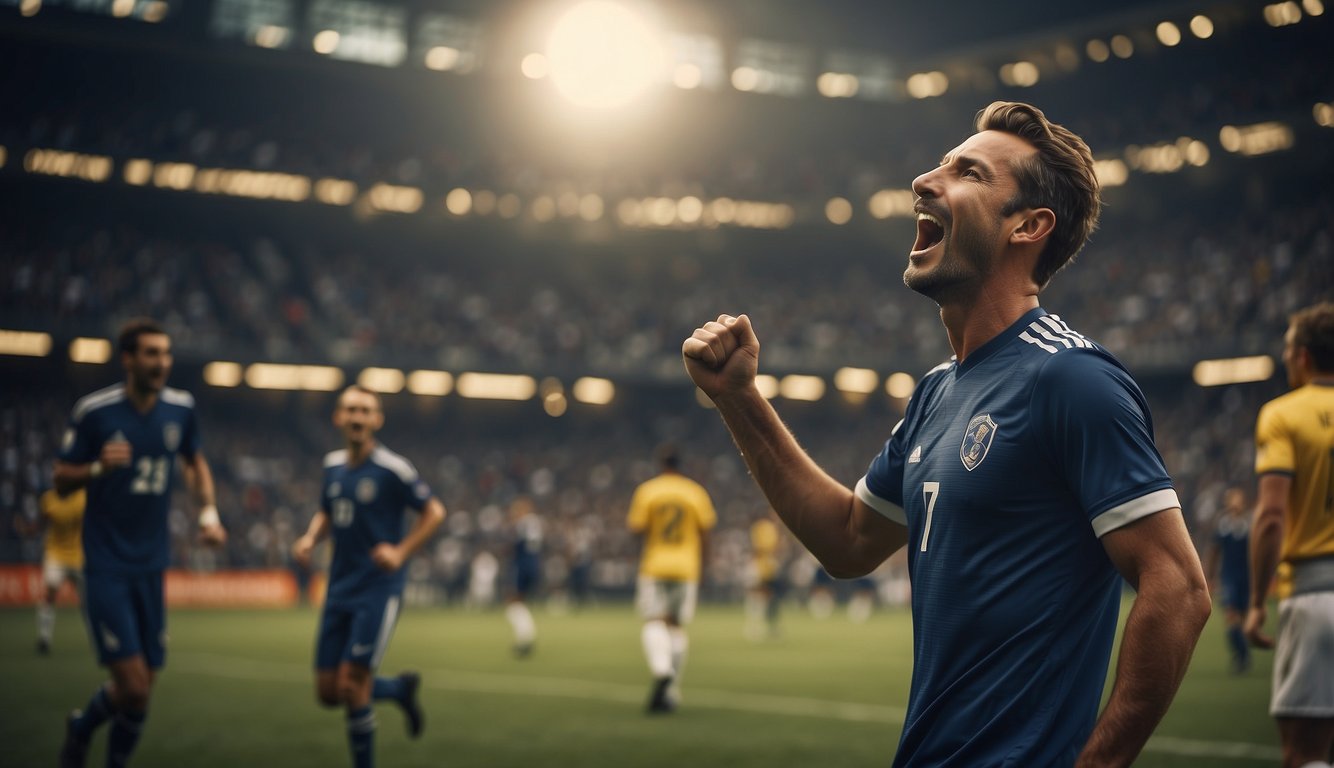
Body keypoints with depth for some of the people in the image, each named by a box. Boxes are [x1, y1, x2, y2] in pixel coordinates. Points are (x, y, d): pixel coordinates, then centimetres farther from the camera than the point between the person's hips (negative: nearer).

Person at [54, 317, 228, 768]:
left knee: (142, 688, 6)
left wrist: (208, 512, 5)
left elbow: (195, 462, 20)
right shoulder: (93, 411, -10)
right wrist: (99, 466, -23)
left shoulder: (180, 409, 2)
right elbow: (61, 481, -3)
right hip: (105, 567, -4)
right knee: (133, 686, -11)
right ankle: (81, 728, 20)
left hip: (152, 567, 5)